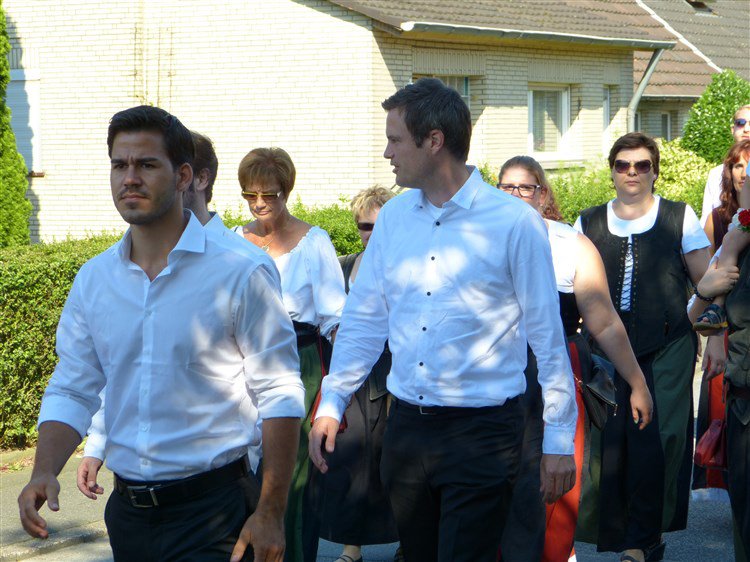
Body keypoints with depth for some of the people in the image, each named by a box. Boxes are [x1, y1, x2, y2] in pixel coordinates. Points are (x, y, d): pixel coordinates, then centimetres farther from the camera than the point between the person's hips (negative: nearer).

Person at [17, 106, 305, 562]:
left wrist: (271, 513, -12)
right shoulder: (93, 280, 5)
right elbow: (72, 390, 7)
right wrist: (44, 472, -11)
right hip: (128, 507, 5)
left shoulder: (239, 275, -9)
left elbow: (280, 396, -8)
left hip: (212, 508, -5)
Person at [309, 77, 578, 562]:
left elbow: (546, 333, -6)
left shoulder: (516, 222, -8)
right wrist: (331, 405, 10)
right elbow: (364, 318, 13)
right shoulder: (393, 218, 7)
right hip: (407, 426, 5)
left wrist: (559, 437, -5)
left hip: (482, 431, -5)